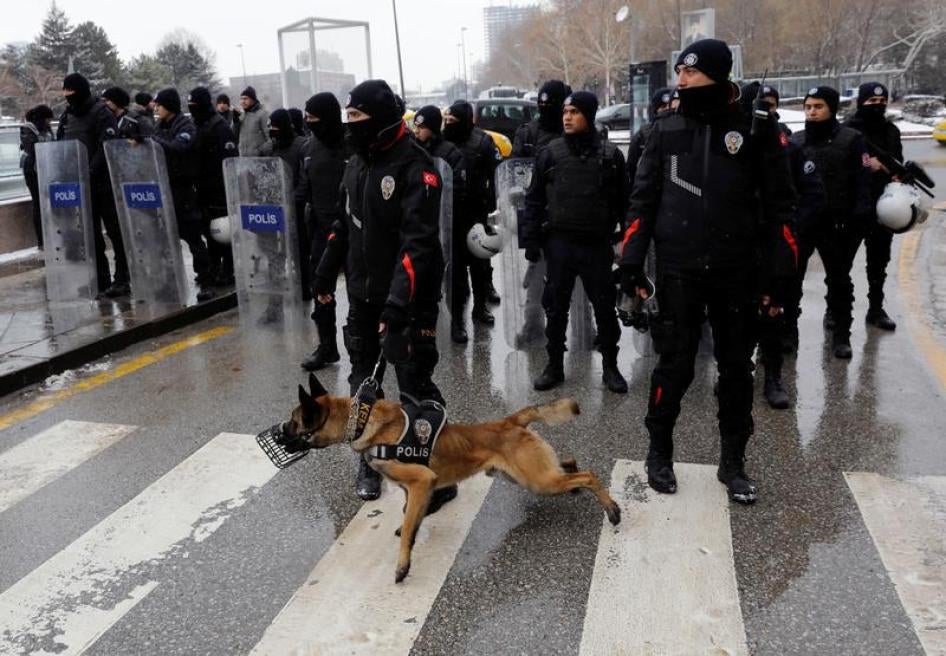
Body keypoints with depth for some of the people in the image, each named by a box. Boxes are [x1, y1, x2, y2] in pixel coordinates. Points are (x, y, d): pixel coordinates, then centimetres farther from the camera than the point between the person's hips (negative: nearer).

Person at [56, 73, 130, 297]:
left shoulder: (100, 113, -6)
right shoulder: (67, 116, 14)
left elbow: (107, 147, -17)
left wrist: (90, 173, -23)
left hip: (103, 184, -7)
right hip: (79, 186, 7)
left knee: (115, 231, -1)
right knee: (91, 235, 8)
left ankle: (122, 279, 4)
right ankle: (101, 280, 15)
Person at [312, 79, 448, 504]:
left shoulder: (414, 167, -18)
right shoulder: (357, 162, 8)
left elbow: (419, 242, -26)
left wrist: (398, 303, -34)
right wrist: (326, 275, 20)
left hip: (407, 298, -8)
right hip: (363, 294, 8)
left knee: (415, 385, -2)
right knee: (362, 379, 15)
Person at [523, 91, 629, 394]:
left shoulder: (610, 154, 0)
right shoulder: (550, 152, 2)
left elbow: (623, 200, 3)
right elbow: (534, 198, 4)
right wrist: (531, 238, -1)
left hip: (597, 243, -1)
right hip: (559, 242, 1)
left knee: (604, 307, 7)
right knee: (556, 307, 9)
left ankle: (610, 366, 21)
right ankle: (555, 365, 22)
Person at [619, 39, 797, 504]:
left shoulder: (756, 130, -1)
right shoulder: (666, 131, 3)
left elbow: (778, 205, 1)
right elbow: (643, 200, 5)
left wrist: (778, 275, -3)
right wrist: (631, 264, -2)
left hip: (736, 272, 0)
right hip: (677, 271, 0)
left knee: (736, 368, 10)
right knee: (674, 365, 4)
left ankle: (732, 462, 25)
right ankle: (659, 452, 24)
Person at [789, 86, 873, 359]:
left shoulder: (851, 139, -3)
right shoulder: (794, 141, 8)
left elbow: (862, 181, -6)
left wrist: (859, 218, -14)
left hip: (836, 223, -2)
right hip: (799, 221, 3)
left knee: (839, 280, 8)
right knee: (790, 277, 5)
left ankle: (841, 333, 19)